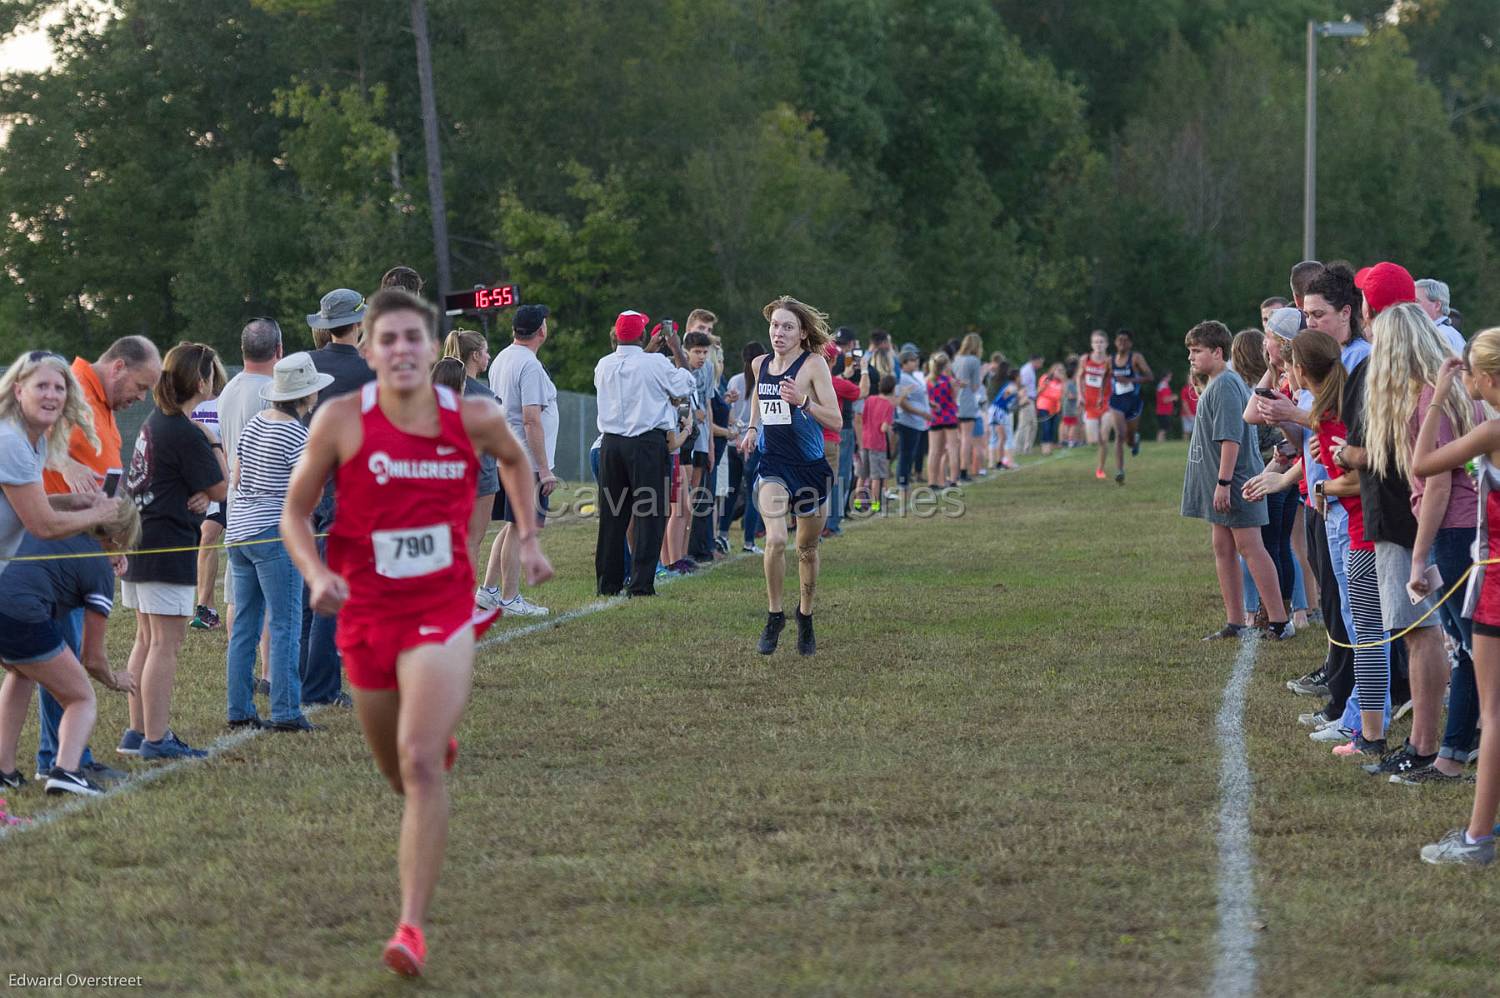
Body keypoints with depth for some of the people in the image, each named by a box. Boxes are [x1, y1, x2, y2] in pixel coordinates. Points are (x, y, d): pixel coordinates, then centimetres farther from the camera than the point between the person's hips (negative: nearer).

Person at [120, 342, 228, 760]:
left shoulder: (156, 422, 12)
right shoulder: (187, 434, -17)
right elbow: (221, 489, -11)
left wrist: (202, 492, -3)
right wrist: (215, 443, -1)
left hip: (138, 542, 10)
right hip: (169, 548, -10)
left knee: (147, 640, 15)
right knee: (165, 644, -6)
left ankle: (137, 733, 18)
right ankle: (155, 739, -6)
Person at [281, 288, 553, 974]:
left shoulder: (475, 420, -6)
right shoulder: (341, 420, -10)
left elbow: (515, 461, 19)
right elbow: (295, 513, -1)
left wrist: (528, 538, 11)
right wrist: (316, 574, -18)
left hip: (443, 614, -2)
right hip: (367, 615, 2)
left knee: (421, 764, -19)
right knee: (400, 774, 17)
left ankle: (413, 925, -17)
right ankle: (442, 742, 57)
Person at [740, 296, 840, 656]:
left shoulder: (813, 364, -9)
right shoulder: (760, 364, 5)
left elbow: (835, 420, -13)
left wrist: (802, 400, -27)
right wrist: (753, 428, 18)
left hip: (811, 467, -2)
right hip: (773, 465, 2)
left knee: (807, 548, 11)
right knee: (775, 539, -21)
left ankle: (805, 616, 33)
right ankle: (774, 616, -6)